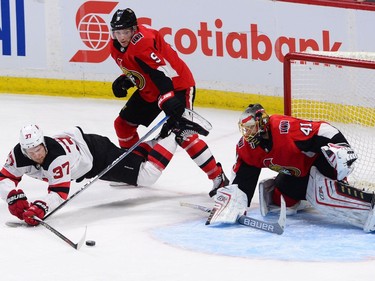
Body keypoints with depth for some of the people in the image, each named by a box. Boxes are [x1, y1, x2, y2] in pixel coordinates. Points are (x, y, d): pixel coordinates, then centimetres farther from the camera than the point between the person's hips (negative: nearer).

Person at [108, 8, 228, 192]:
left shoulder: (142, 41, -28)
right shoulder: (116, 47, 2)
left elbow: (160, 71, -37)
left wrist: (168, 101, -47)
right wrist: (124, 81, -3)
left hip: (178, 86, -10)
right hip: (149, 90, 10)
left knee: (183, 134, -24)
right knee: (123, 123, 11)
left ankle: (219, 178, -21)